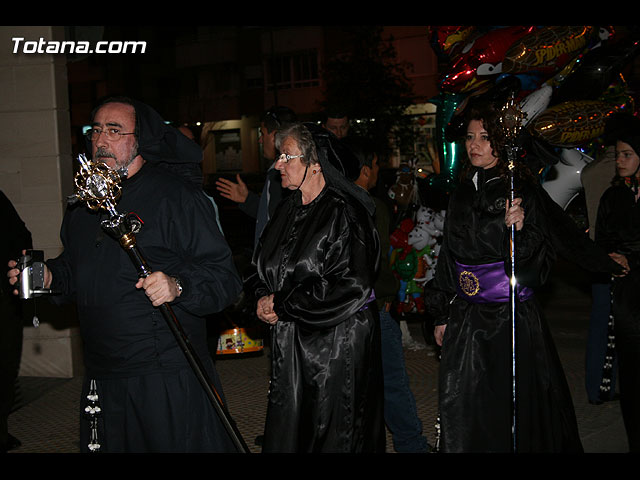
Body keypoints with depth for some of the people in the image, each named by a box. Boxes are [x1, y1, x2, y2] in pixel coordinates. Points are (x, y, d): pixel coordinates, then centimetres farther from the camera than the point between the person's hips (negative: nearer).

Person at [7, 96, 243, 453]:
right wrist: (50, 277, 5)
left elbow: (224, 277, -14)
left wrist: (178, 286, -31)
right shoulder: (85, 200, 12)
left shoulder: (177, 196, -10)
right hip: (102, 377, 7)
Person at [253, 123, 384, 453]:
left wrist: (281, 305, -16)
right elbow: (267, 265, 20)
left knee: (332, 436, 4)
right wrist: (264, 298, -3)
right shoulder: (289, 209, 8)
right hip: (291, 343, 8)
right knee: (288, 433, 14)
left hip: (337, 343, -7)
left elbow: (351, 286, -23)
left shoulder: (344, 214, -16)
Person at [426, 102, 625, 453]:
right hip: (466, 318, 5)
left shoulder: (523, 190, -6)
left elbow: (537, 257, -6)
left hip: (512, 316, -5)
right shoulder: (462, 193, 10)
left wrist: (518, 230, -23)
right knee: (463, 409, 5)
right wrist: (441, 315, 16)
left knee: (514, 407, 2)